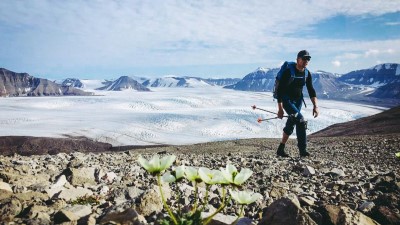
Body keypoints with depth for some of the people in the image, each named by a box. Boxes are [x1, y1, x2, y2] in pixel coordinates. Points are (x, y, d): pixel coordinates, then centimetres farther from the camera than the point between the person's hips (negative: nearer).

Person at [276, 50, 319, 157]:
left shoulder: (307, 73, 0)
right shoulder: (289, 72, -20)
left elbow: (311, 90, 5)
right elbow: (280, 90, -21)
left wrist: (315, 106, -7)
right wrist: (280, 109, -24)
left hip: (298, 100, 7)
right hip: (287, 100, -7)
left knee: (291, 124, 9)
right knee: (301, 121, -20)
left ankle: (281, 149, 21)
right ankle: (303, 150, -13)